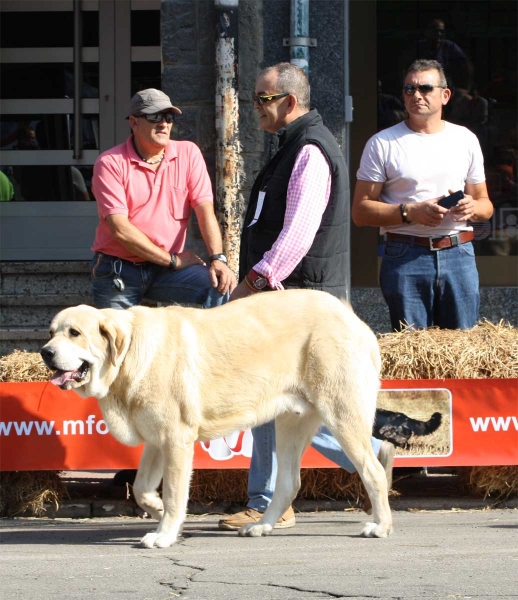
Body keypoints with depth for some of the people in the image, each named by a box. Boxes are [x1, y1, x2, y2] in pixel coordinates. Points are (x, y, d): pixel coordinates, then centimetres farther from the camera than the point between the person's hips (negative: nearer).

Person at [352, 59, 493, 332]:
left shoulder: (465, 140, 14)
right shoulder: (383, 144, 3)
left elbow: (485, 204, 20)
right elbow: (360, 211, -1)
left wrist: (473, 208, -5)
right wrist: (411, 212, -14)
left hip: (458, 254, 3)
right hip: (405, 256, -3)